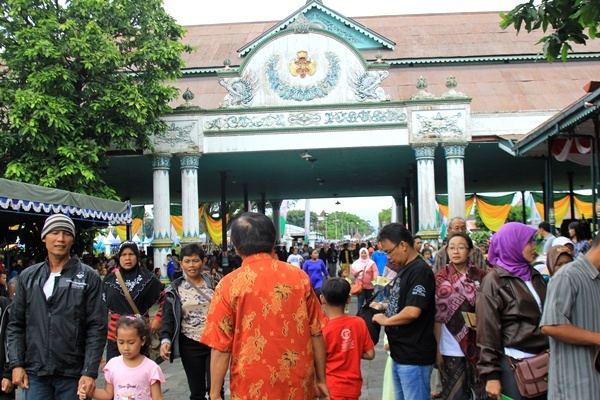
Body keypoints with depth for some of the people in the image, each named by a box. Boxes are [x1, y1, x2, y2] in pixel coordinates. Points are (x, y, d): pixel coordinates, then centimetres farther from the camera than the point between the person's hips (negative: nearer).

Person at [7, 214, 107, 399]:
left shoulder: (89, 277, -2)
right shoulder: (28, 277, 8)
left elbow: (97, 328, -5)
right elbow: (16, 325, 10)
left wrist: (90, 372, -11)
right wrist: (16, 364, 1)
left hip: (73, 375, -2)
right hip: (35, 374, 2)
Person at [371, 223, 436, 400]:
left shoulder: (420, 271, -18)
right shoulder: (404, 270, 11)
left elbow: (412, 311, -27)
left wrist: (385, 320, -14)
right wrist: (384, 306, 9)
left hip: (414, 356, -9)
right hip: (400, 353, 9)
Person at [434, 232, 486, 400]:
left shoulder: (481, 276, 2)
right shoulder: (441, 279, -3)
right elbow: (437, 316, -4)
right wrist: (436, 349, -6)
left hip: (478, 347, 2)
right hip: (451, 350, -1)